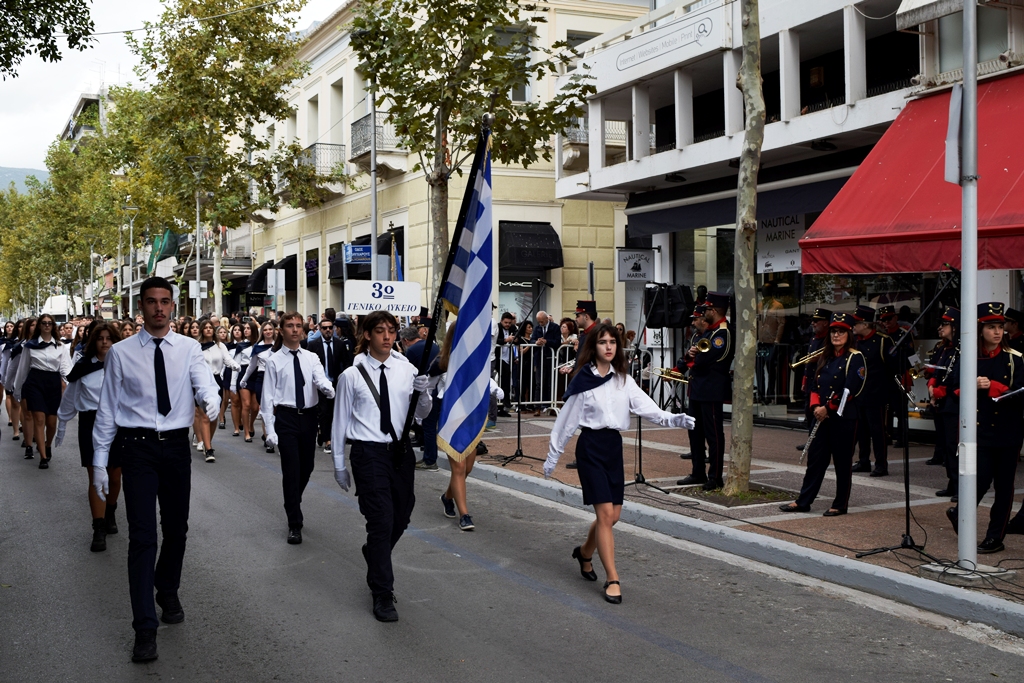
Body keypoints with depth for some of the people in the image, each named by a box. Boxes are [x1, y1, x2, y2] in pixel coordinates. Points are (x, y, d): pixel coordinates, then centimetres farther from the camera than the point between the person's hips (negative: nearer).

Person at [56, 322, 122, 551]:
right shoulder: (83, 367, 4)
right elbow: (69, 398, 12)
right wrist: (62, 425, 16)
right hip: (90, 424, 0)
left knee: (115, 478, 11)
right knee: (96, 478, -2)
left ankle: (110, 515, 37)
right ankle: (99, 530, 0)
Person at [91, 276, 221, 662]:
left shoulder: (188, 349, 3)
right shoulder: (121, 353, -1)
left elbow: (204, 382, -14)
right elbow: (107, 408, 1)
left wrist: (211, 400, -39)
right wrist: (99, 462, 0)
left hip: (176, 444, 2)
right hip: (137, 446, -2)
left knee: (176, 529, 16)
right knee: (142, 536, -7)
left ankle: (168, 594, 41)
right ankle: (145, 628, -3)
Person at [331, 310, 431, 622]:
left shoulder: (406, 369, 1)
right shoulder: (352, 375, -7)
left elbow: (421, 414, 7)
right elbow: (340, 420, 0)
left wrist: (423, 393, -15)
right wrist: (339, 464, 3)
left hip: (401, 450, 4)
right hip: (369, 453, -4)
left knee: (401, 516, 16)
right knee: (381, 520, -7)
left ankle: (374, 556, 47)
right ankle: (382, 594, 5)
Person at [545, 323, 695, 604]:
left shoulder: (623, 379, 8)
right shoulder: (583, 381, -5)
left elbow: (645, 406, -6)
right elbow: (566, 420, -1)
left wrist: (672, 419, -24)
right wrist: (553, 456, 3)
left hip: (614, 446, 5)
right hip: (590, 446, -5)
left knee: (613, 515, 9)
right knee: (605, 513, -10)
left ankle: (585, 552, 36)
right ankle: (613, 579, -4)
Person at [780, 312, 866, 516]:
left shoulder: (855, 358, -7)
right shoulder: (824, 358, 14)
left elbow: (851, 390, -16)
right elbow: (815, 385, 12)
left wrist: (828, 408, -16)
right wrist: (816, 406, -6)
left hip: (844, 418, -6)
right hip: (822, 417, 6)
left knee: (842, 461, 3)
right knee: (815, 458, 7)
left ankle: (840, 505, 12)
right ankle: (803, 501, 11)